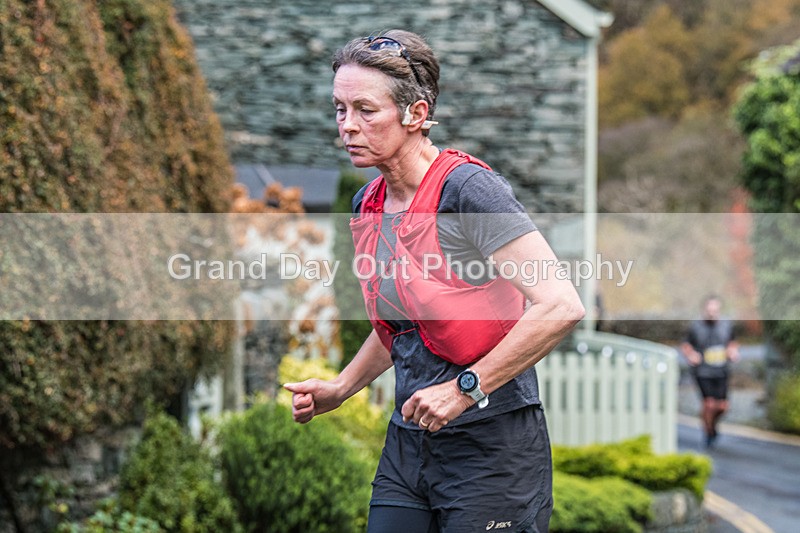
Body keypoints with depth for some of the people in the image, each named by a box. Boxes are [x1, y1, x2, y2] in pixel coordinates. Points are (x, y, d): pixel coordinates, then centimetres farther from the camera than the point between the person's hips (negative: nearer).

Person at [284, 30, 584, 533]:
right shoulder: (367, 206, 9)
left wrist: (464, 388, -21)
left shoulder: (468, 190, -15)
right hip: (407, 446, 7)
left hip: (491, 448, -7)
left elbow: (562, 307, -23)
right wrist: (339, 389, 10)